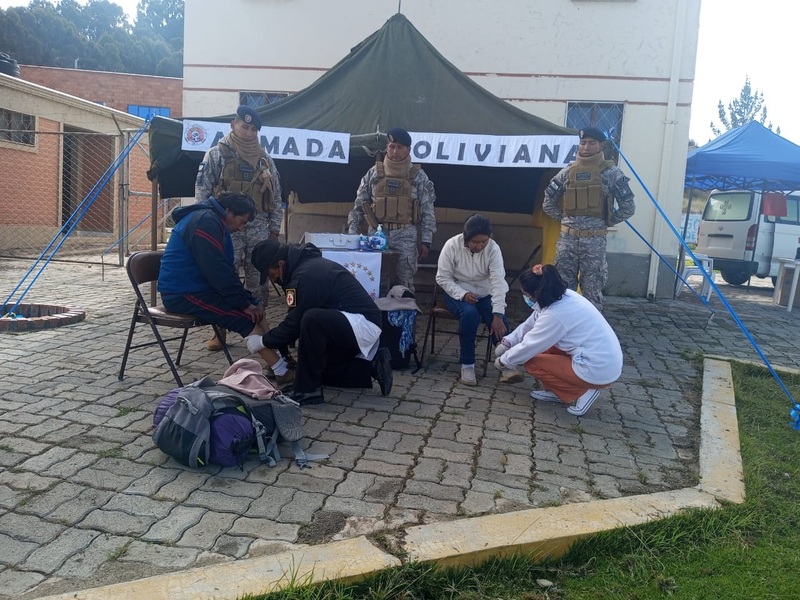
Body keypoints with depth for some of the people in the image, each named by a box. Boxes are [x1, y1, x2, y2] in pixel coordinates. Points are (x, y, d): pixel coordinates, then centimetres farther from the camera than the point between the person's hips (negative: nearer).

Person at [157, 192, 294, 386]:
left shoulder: (211, 219, 15)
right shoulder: (205, 222, -19)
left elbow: (224, 269, 15)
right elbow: (218, 271, -25)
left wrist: (247, 298, 4)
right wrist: (243, 303, -18)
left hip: (197, 286, 10)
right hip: (182, 294, -10)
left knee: (255, 305, 2)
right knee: (246, 317, -19)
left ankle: (279, 359, -2)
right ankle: (281, 372, -17)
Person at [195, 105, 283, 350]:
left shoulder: (265, 159, 13)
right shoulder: (217, 154, 2)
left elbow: (275, 196, 15)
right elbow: (202, 191, -1)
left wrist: (274, 227, 10)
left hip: (258, 227, 3)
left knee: (259, 280, 6)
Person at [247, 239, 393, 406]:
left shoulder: (304, 276, -21)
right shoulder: (309, 263, 10)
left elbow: (294, 324, -15)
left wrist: (263, 341, 0)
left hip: (362, 324, -11)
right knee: (321, 369, 19)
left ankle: (307, 390, -16)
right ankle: (373, 365, 15)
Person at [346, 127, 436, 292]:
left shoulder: (418, 176, 3)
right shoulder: (374, 173, 6)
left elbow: (427, 211, 2)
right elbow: (359, 205, 8)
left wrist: (426, 241, -5)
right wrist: (352, 234, 1)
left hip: (405, 236, -1)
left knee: (404, 283, 2)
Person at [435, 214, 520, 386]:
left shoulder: (493, 248, -15)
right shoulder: (452, 245, -18)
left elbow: (498, 282, -23)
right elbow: (442, 278, -11)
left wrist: (498, 315, -33)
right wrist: (463, 294, -26)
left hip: (484, 294, 2)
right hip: (457, 293, -2)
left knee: (500, 319, -25)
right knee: (470, 314, -33)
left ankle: (506, 366, -17)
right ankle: (467, 365, -21)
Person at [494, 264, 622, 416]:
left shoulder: (554, 315, -24)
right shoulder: (564, 296, 1)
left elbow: (528, 347, -11)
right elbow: (530, 324, 15)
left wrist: (504, 361, 6)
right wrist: (507, 342, 17)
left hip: (598, 371, -9)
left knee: (531, 362, -2)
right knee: (542, 346, 14)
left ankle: (582, 392, 1)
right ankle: (556, 391, 18)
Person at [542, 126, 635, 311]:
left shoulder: (611, 172, -1)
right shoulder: (567, 171, 6)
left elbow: (628, 207, -1)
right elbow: (548, 203, 12)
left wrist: (606, 221, 0)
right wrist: (565, 219, 7)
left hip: (594, 241, -3)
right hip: (567, 239, 3)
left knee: (592, 291, 5)